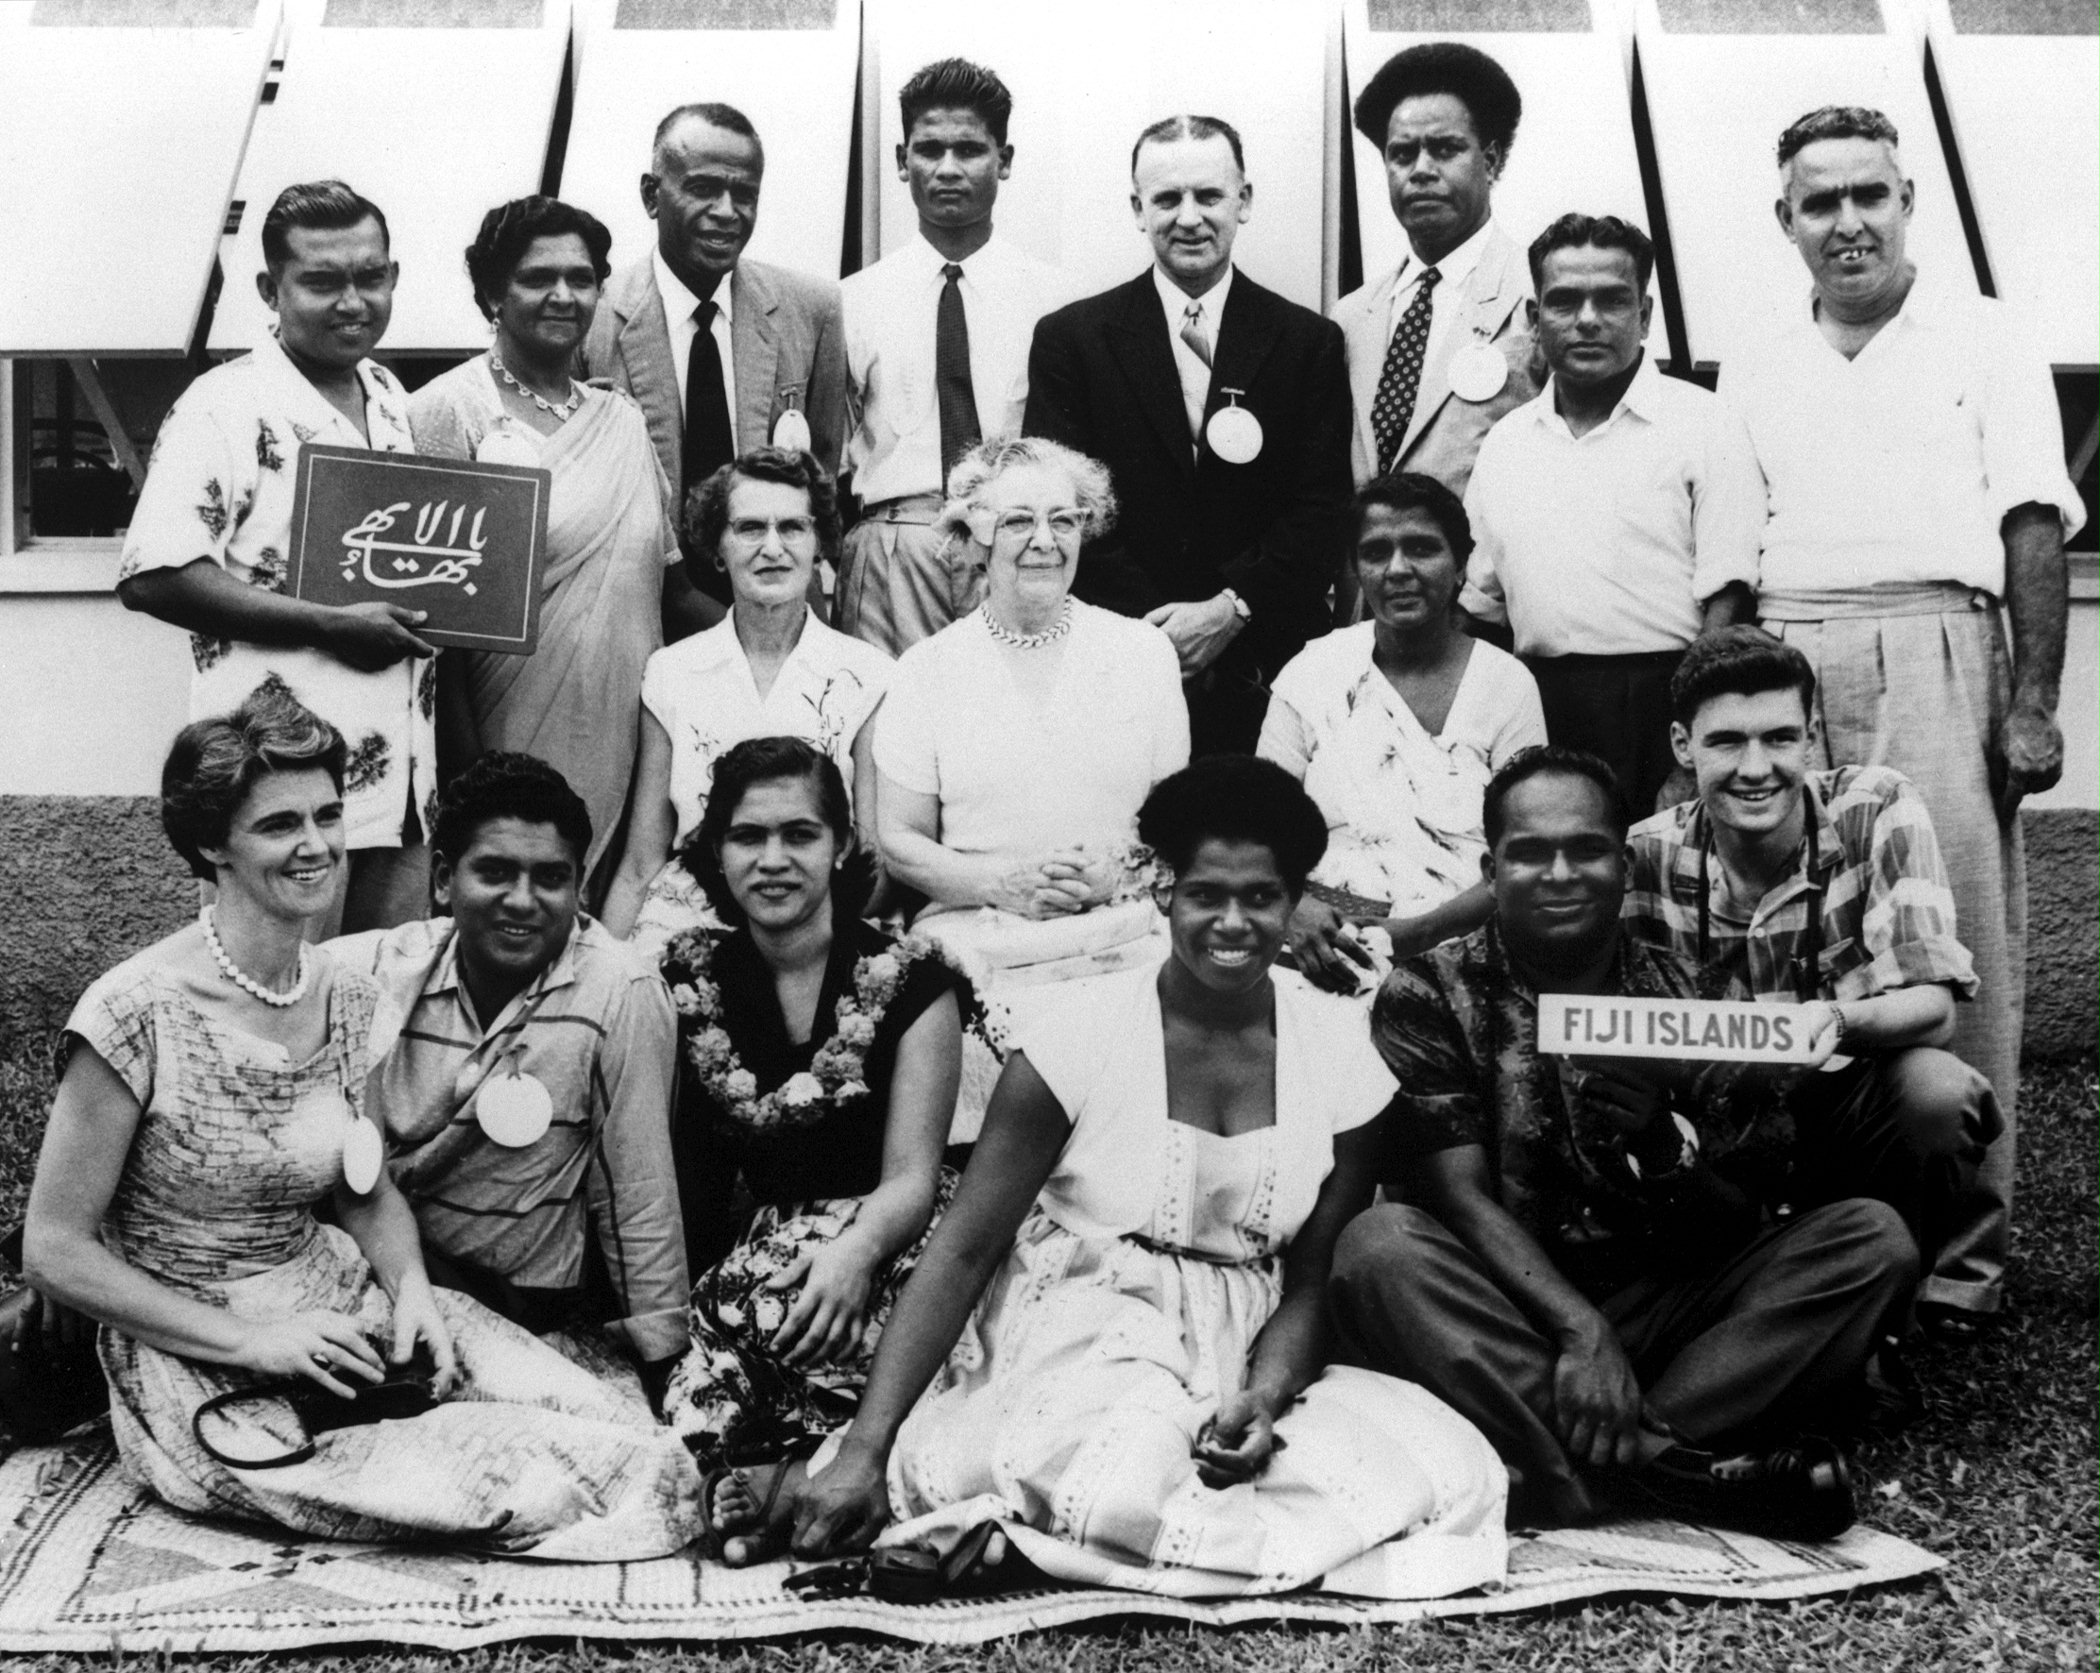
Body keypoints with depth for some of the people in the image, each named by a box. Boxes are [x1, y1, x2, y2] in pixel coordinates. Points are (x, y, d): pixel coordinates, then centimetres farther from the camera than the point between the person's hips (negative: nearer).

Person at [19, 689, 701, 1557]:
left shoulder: (349, 998, 2)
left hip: (341, 1304, 6)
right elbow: (55, 1252, -12)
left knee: (606, 1429, -16)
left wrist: (412, 1288, -9)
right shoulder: (134, 1016, -17)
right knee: (521, 1483, -24)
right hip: (193, 1354, -5)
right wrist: (252, 1341, -19)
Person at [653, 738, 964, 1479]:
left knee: (767, 1304, -35)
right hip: (750, 1245, 2)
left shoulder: (908, 981, -3)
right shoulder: (690, 975, 7)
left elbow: (911, 1176, -8)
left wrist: (856, 1249, -30)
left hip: (884, 1244, -2)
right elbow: (678, 1164, 8)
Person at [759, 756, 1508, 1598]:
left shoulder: (1340, 1049, 0)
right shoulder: (1084, 1034, -9)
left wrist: (1268, 1394, -17)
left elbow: (1311, 1279, 5)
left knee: (1449, 1473, -20)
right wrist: (863, 1454, -16)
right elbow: (962, 1250, -9)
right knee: (1127, 1480, -39)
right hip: (1078, 1332, -5)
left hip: (1246, 1353, 5)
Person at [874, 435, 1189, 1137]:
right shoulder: (927, 669, 8)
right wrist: (1002, 882, -10)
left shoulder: (1145, 652, 11)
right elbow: (899, 843, 6)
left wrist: (1118, 872, -7)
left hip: (1123, 941, 0)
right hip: (974, 942, 0)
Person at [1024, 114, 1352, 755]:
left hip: (1263, 675, 1)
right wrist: (1157, 627, -11)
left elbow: (1323, 509, 1)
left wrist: (1232, 607, -12)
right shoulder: (1070, 338, 4)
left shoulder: (1310, 342, 6)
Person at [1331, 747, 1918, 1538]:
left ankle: (1573, 1465, -29)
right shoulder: (1429, 996, -2)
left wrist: (1664, 1145, -20)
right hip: (1502, 1315, -3)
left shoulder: (1690, 1002, 7)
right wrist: (1580, 1331, -26)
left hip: (1660, 1310, 3)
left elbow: (1748, 1225, 2)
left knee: (1872, 1237, -14)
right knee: (1379, 1246, -32)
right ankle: (1679, 1465, -35)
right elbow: (1459, 1197, -12)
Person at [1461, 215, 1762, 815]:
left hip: (1665, 705, -3)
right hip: (1540, 713, 4)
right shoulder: (1504, 442, 15)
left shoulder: (1704, 425, 1)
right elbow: (1480, 607, 16)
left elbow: (1726, 604, -6)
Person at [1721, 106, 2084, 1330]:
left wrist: (2033, 703, -7)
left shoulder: (1981, 338, 11)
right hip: (1782, 667, 3)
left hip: (1934, 653, -3)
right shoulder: (1755, 376, 21)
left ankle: (1963, 1246, 0)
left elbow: (2036, 528, 3)